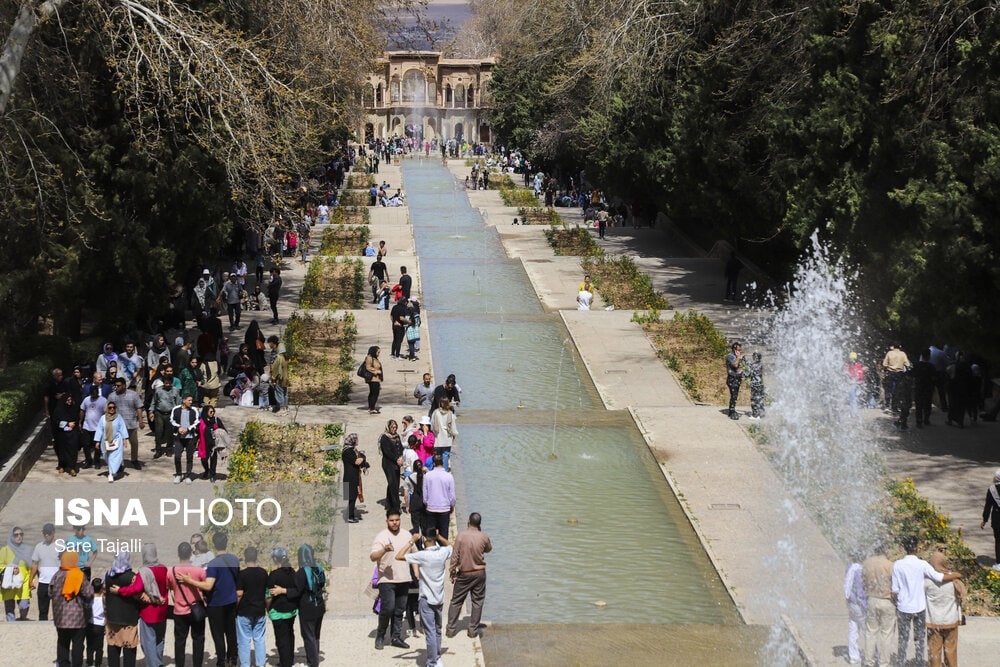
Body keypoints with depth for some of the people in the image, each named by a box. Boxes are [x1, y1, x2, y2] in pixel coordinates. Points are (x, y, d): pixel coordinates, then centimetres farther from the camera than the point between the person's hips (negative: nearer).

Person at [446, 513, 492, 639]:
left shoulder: (461, 536, -14)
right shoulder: (484, 537, -8)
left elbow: (455, 556, -11)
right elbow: (488, 549, 14)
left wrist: (452, 572, 0)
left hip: (464, 574, -1)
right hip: (479, 574, 1)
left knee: (456, 601, 10)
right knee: (477, 602, 11)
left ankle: (451, 629, 11)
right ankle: (473, 630, 12)